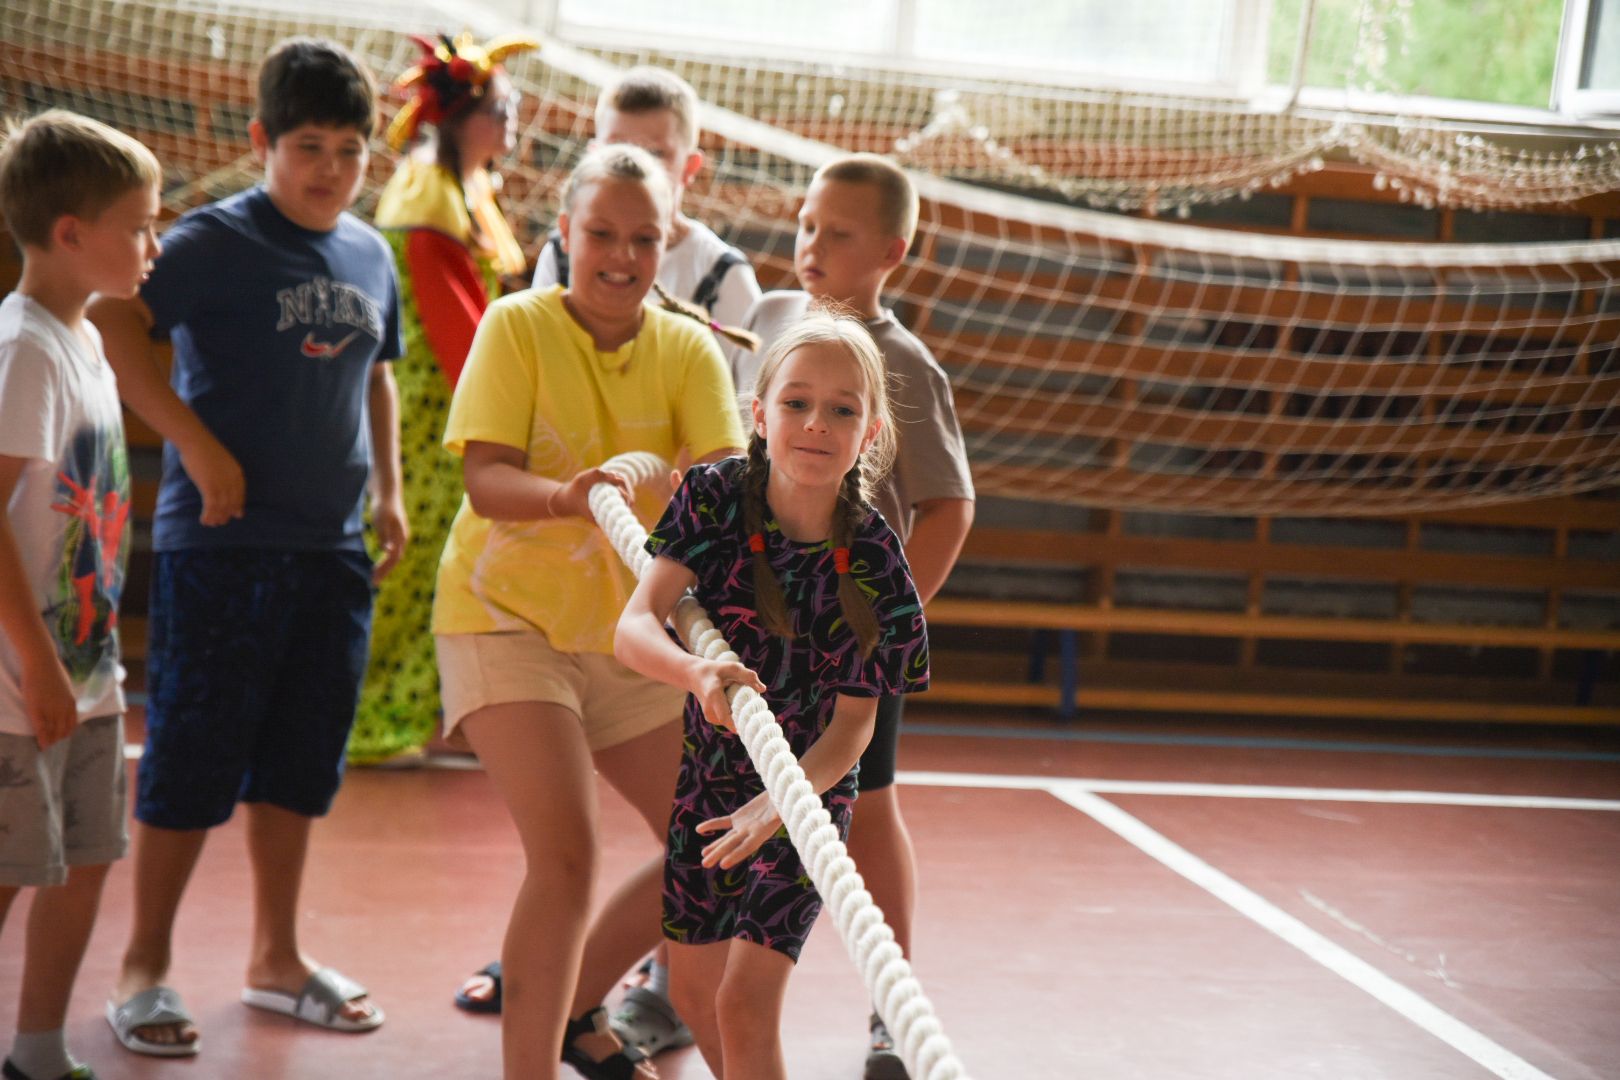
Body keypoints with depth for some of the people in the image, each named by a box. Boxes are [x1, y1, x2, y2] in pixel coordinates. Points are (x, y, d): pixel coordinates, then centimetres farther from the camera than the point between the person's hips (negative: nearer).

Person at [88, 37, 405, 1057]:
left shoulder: (372, 254, 10)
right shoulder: (219, 239, -9)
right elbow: (113, 323, -19)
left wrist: (389, 493, 19)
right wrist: (197, 442, -21)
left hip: (334, 548, 6)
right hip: (224, 542, -6)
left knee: (299, 760, 13)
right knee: (195, 757, 1)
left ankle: (277, 956, 26)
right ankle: (145, 966, 15)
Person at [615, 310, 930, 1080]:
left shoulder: (874, 563, -22)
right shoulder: (717, 497, -17)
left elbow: (853, 723, -20)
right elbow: (635, 626, -27)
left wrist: (778, 803, -37)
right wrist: (697, 672, -49)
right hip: (707, 774, 4)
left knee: (746, 1003, -11)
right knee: (693, 991, 17)